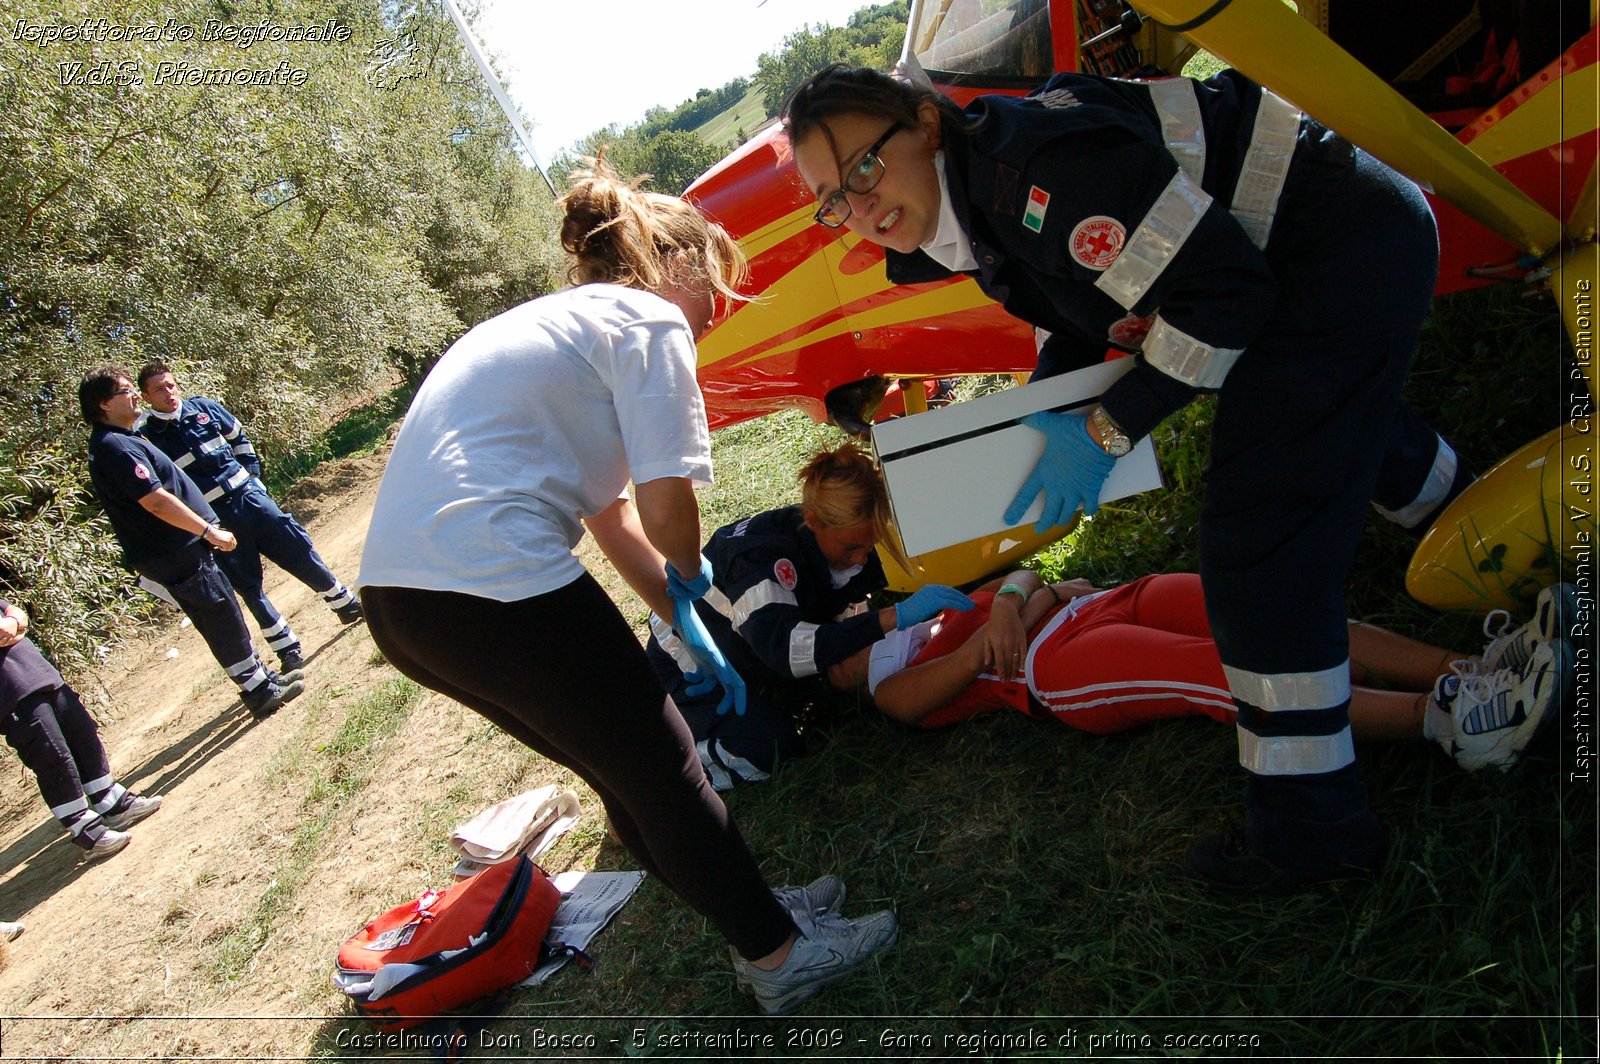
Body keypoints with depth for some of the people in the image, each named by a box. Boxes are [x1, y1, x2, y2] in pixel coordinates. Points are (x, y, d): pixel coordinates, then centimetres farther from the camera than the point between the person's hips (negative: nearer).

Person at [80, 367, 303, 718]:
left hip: (182, 550, 10)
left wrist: (206, 528, 22)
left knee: (227, 617, 17)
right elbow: (156, 502, -25)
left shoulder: (120, 440, 14)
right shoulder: (113, 446, -19)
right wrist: (210, 530, -20)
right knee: (223, 622, -1)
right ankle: (260, 693, 9)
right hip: (177, 555, -10)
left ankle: (262, 678, 27)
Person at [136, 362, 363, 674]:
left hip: (248, 496, 3)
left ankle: (345, 603, 23)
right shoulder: (147, 437, -6)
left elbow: (240, 439, 19)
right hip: (213, 519, -3)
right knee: (248, 586, 1)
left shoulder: (204, 407, 4)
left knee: (299, 548, 5)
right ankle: (287, 649, 11)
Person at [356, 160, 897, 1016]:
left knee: (627, 767, 20)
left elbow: (611, 512, 27)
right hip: (494, 582, -10)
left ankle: (750, 911, 36)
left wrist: (688, 627, 28)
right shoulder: (650, 320, -2)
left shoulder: (554, 324, 26)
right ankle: (779, 957, 24)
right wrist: (690, 578, 12)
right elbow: (666, 501, -11)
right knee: (660, 768, 7)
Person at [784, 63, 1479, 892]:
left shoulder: (1036, 164, -30)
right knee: (1343, 423, 35)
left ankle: (1306, 830, 3)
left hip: (1353, 244, -10)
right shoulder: (977, 212, 1)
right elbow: (1077, 321, 12)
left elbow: (1223, 291, -29)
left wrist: (1107, 431, -22)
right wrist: (1032, 426, -2)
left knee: (1258, 549, -14)